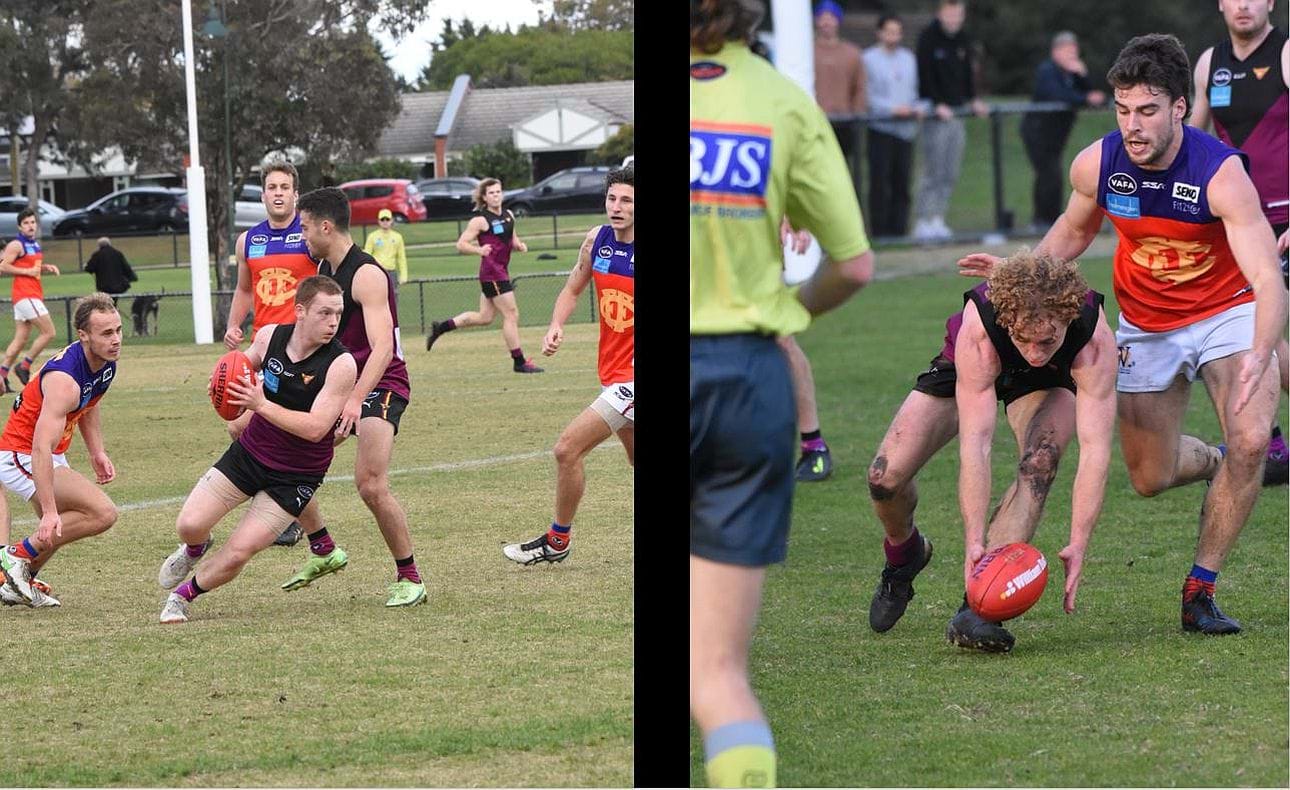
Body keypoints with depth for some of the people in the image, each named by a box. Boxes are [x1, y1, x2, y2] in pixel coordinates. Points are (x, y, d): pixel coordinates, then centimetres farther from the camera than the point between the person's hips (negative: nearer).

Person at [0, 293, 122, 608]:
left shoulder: (106, 363, -4)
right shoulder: (64, 380, -33)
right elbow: (41, 448, -37)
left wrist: (97, 452, 13)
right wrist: (50, 512, -41)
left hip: (52, 456, 10)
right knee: (103, 513, -20)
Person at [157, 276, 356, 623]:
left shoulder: (341, 364, -21)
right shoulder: (269, 336, -7)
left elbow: (315, 428, -28)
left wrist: (260, 404, -34)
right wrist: (226, 386, -7)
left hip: (295, 476, -4)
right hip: (249, 451, 4)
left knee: (238, 553, -10)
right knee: (189, 525, -5)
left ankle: (183, 595, 18)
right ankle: (195, 549, 33)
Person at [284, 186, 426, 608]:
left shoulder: (367, 276, -19)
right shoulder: (325, 270, 9)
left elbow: (382, 348, -30)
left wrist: (355, 400, -43)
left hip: (379, 387, -10)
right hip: (339, 383, 10)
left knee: (371, 484, -24)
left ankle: (409, 578, -9)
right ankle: (323, 552, 18)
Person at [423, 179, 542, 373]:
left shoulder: (508, 216, 12)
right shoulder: (480, 220, -10)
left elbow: (513, 239, 26)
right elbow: (461, 244, -11)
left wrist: (519, 245, 4)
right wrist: (479, 250, -28)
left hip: (501, 271, 9)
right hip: (492, 271, -9)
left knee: (484, 317, 15)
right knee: (511, 315, -6)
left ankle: (440, 327, 25)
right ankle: (519, 362, 1)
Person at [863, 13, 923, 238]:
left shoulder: (908, 58, 17)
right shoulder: (869, 58, -1)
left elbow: (916, 89, 17)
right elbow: (867, 95, -8)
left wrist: (919, 107, -3)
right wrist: (893, 109, -15)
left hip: (906, 128, 5)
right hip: (881, 127, -5)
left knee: (902, 181, 4)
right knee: (880, 181, -7)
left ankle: (898, 227, 9)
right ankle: (880, 228, -3)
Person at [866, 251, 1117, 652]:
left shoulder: (1095, 338, -40)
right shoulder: (978, 327, -43)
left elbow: (1095, 447, -41)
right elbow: (975, 442, -44)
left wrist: (1078, 545, -48)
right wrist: (974, 540, -48)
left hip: (1051, 381, 0)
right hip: (964, 372, 0)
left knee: (1039, 463, -30)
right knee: (885, 476, -11)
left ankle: (977, 608, -27)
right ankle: (903, 555, 24)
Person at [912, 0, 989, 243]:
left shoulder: (963, 40, 12)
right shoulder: (928, 38, -8)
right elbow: (925, 76, -14)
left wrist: (973, 100, 6)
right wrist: (938, 105, -20)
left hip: (956, 112, 7)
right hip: (935, 113, -7)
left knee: (950, 174, 6)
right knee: (933, 172, -9)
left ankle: (937, 219, 10)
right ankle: (923, 222, -7)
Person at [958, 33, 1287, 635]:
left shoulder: (1222, 175, -30)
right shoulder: (1097, 165, -18)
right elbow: (1076, 228, 8)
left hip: (1226, 312, -4)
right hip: (1145, 325, 4)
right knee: (1149, 478, 6)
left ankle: (1200, 591, -10)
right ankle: (1215, 462, 42)